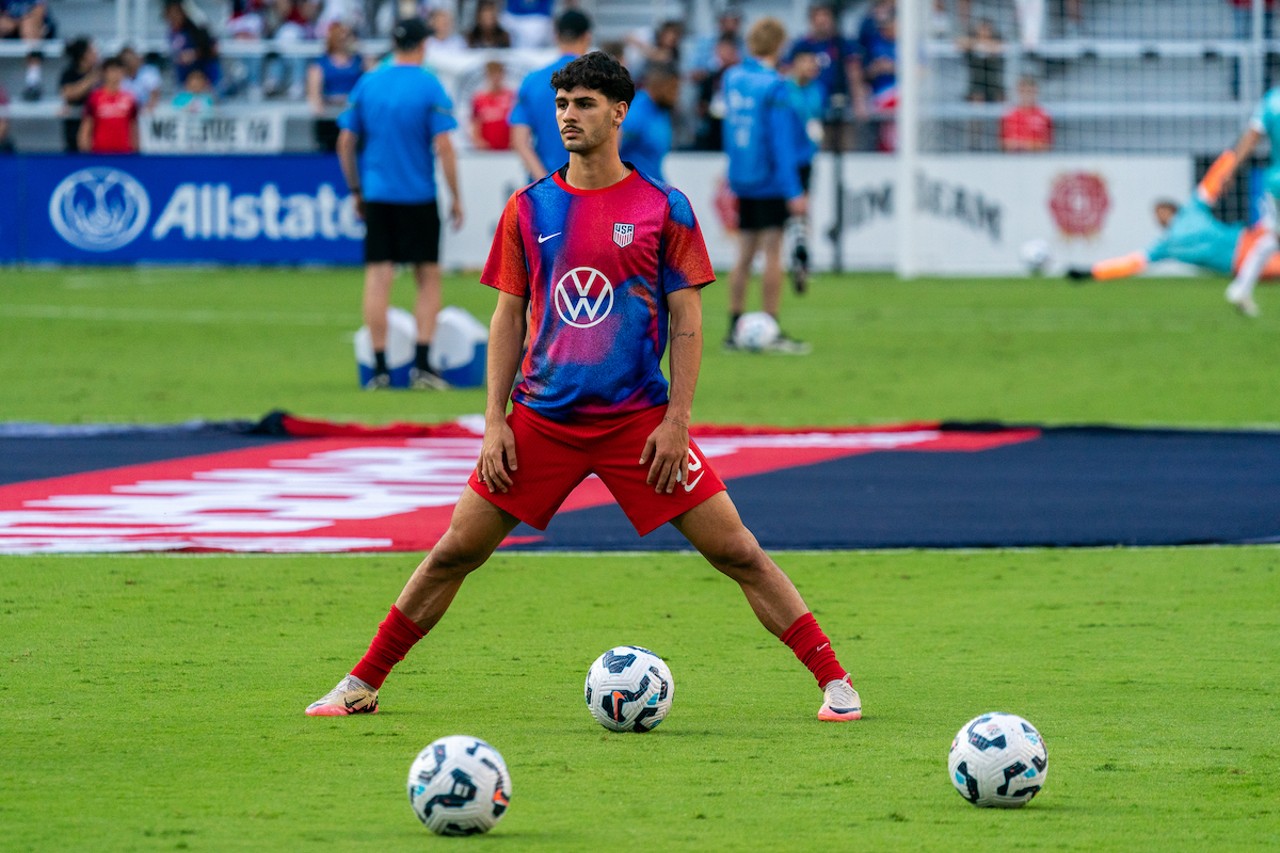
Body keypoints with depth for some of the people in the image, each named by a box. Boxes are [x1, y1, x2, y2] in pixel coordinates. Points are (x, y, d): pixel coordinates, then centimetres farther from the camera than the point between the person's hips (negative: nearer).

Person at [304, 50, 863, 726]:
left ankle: (834, 681, 0)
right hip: (541, 418, 2)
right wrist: (495, 422, 2)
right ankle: (361, 685, 12)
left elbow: (686, 321, 1)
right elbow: (508, 317, 9)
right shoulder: (529, 209, 6)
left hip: (638, 419, -2)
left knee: (734, 549, -6)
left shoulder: (663, 209, -1)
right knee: (454, 551, 1)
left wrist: (677, 420, -7)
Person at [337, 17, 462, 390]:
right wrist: (456, 196, -4)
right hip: (418, 198, -3)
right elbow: (443, 146, -12)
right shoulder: (429, 86, -7)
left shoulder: (367, 84, 5)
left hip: (376, 194, 3)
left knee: (377, 279, 2)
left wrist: (356, 190, 16)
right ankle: (422, 364, -1)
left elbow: (345, 142, 6)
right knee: (429, 278, 8)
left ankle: (380, 368, 0)